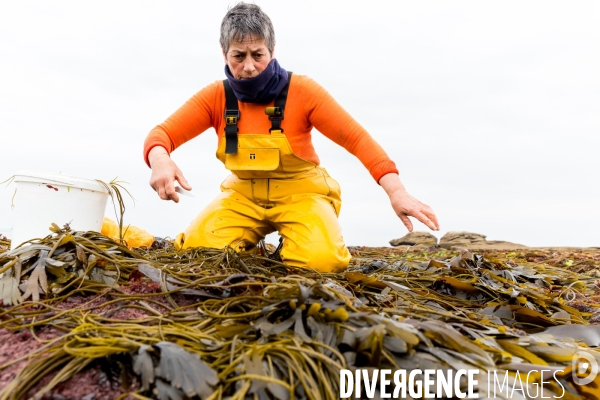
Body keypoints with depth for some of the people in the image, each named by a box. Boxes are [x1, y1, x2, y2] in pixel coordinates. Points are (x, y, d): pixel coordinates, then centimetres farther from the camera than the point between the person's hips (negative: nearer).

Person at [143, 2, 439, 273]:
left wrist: (395, 190, -31)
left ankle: (290, 247, 8)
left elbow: (356, 138, -18)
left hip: (300, 193, -2)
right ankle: (252, 252, 11)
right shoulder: (215, 97, -6)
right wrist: (160, 160, -36)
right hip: (244, 195, 3)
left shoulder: (302, 90, -14)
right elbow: (161, 134, -9)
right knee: (196, 249, -19)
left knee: (321, 261, -28)